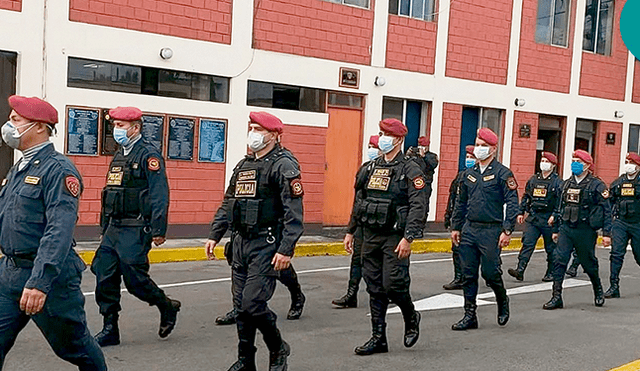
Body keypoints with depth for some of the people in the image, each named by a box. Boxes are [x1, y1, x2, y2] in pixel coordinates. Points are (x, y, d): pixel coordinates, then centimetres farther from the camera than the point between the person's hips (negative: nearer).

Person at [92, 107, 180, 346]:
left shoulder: (149, 155, -10)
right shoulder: (119, 155, 17)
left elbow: (159, 196, -16)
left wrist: (158, 231, -19)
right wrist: (104, 228, 21)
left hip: (135, 231, -8)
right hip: (113, 230, 8)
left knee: (135, 279, -4)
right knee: (104, 278, 5)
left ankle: (168, 308, 21)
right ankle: (110, 330, 15)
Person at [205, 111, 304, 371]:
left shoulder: (284, 165, -10)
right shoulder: (243, 165, 16)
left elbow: (294, 212, -17)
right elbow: (228, 203, 22)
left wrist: (286, 250, -23)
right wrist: (214, 235, 15)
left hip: (266, 245, -8)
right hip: (241, 243, 8)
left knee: (253, 304, -11)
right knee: (241, 305, 11)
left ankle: (278, 349, 14)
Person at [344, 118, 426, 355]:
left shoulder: (410, 170, -6)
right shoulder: (372, 167, 13)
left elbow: (418, 207, -13)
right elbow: (360, 201, 19)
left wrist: (408, 238, -21)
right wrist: (350, 231, 16)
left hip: (394, 237, -6)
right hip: (370, 236, 6)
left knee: (393, 285, -9)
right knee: (375, 289, 8)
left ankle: (411, 318, 22)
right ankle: (378, 338, 17)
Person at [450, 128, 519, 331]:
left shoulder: (502, 173, -5)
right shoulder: (469, 173, 12)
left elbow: (512, 203, -8)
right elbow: (460, 202, 19)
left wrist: (507, 231, -15)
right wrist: (455, 227, 16)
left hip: (491, 231, -5)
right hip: (469, 229, 6)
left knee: (491, 273, -1)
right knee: (468, 274, 5)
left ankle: (503, 301, 29)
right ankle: (470, 315, 13)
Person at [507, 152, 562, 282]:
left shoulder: (557, 182, -3)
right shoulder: (533, 179, 12)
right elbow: (526, 197, 18)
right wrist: (521, 212, 13)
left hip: (549, 220, -4)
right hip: (533, 218, 4)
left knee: (551, 248, 7)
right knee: (527, 244, -6)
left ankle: (551, 273, 20)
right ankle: (520, 270, -11)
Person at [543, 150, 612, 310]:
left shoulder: (596, 185, -5)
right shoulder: (567, 184, 11)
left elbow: (606, 210, -6)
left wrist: (606, 233, -11)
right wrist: (556, 229, 19)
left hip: (585, 231, -4)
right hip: (566, 229, 4)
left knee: (589, 263, 10)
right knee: (559, 260, -9)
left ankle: (598, 291, 37)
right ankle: (557, 297, -6)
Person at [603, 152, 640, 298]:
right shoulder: (617, 183, 9)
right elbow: (610, 200, 22)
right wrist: (613, 214, 14)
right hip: (620, 223, 2)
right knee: (616, 254, -6)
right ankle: (614, 286, -4)